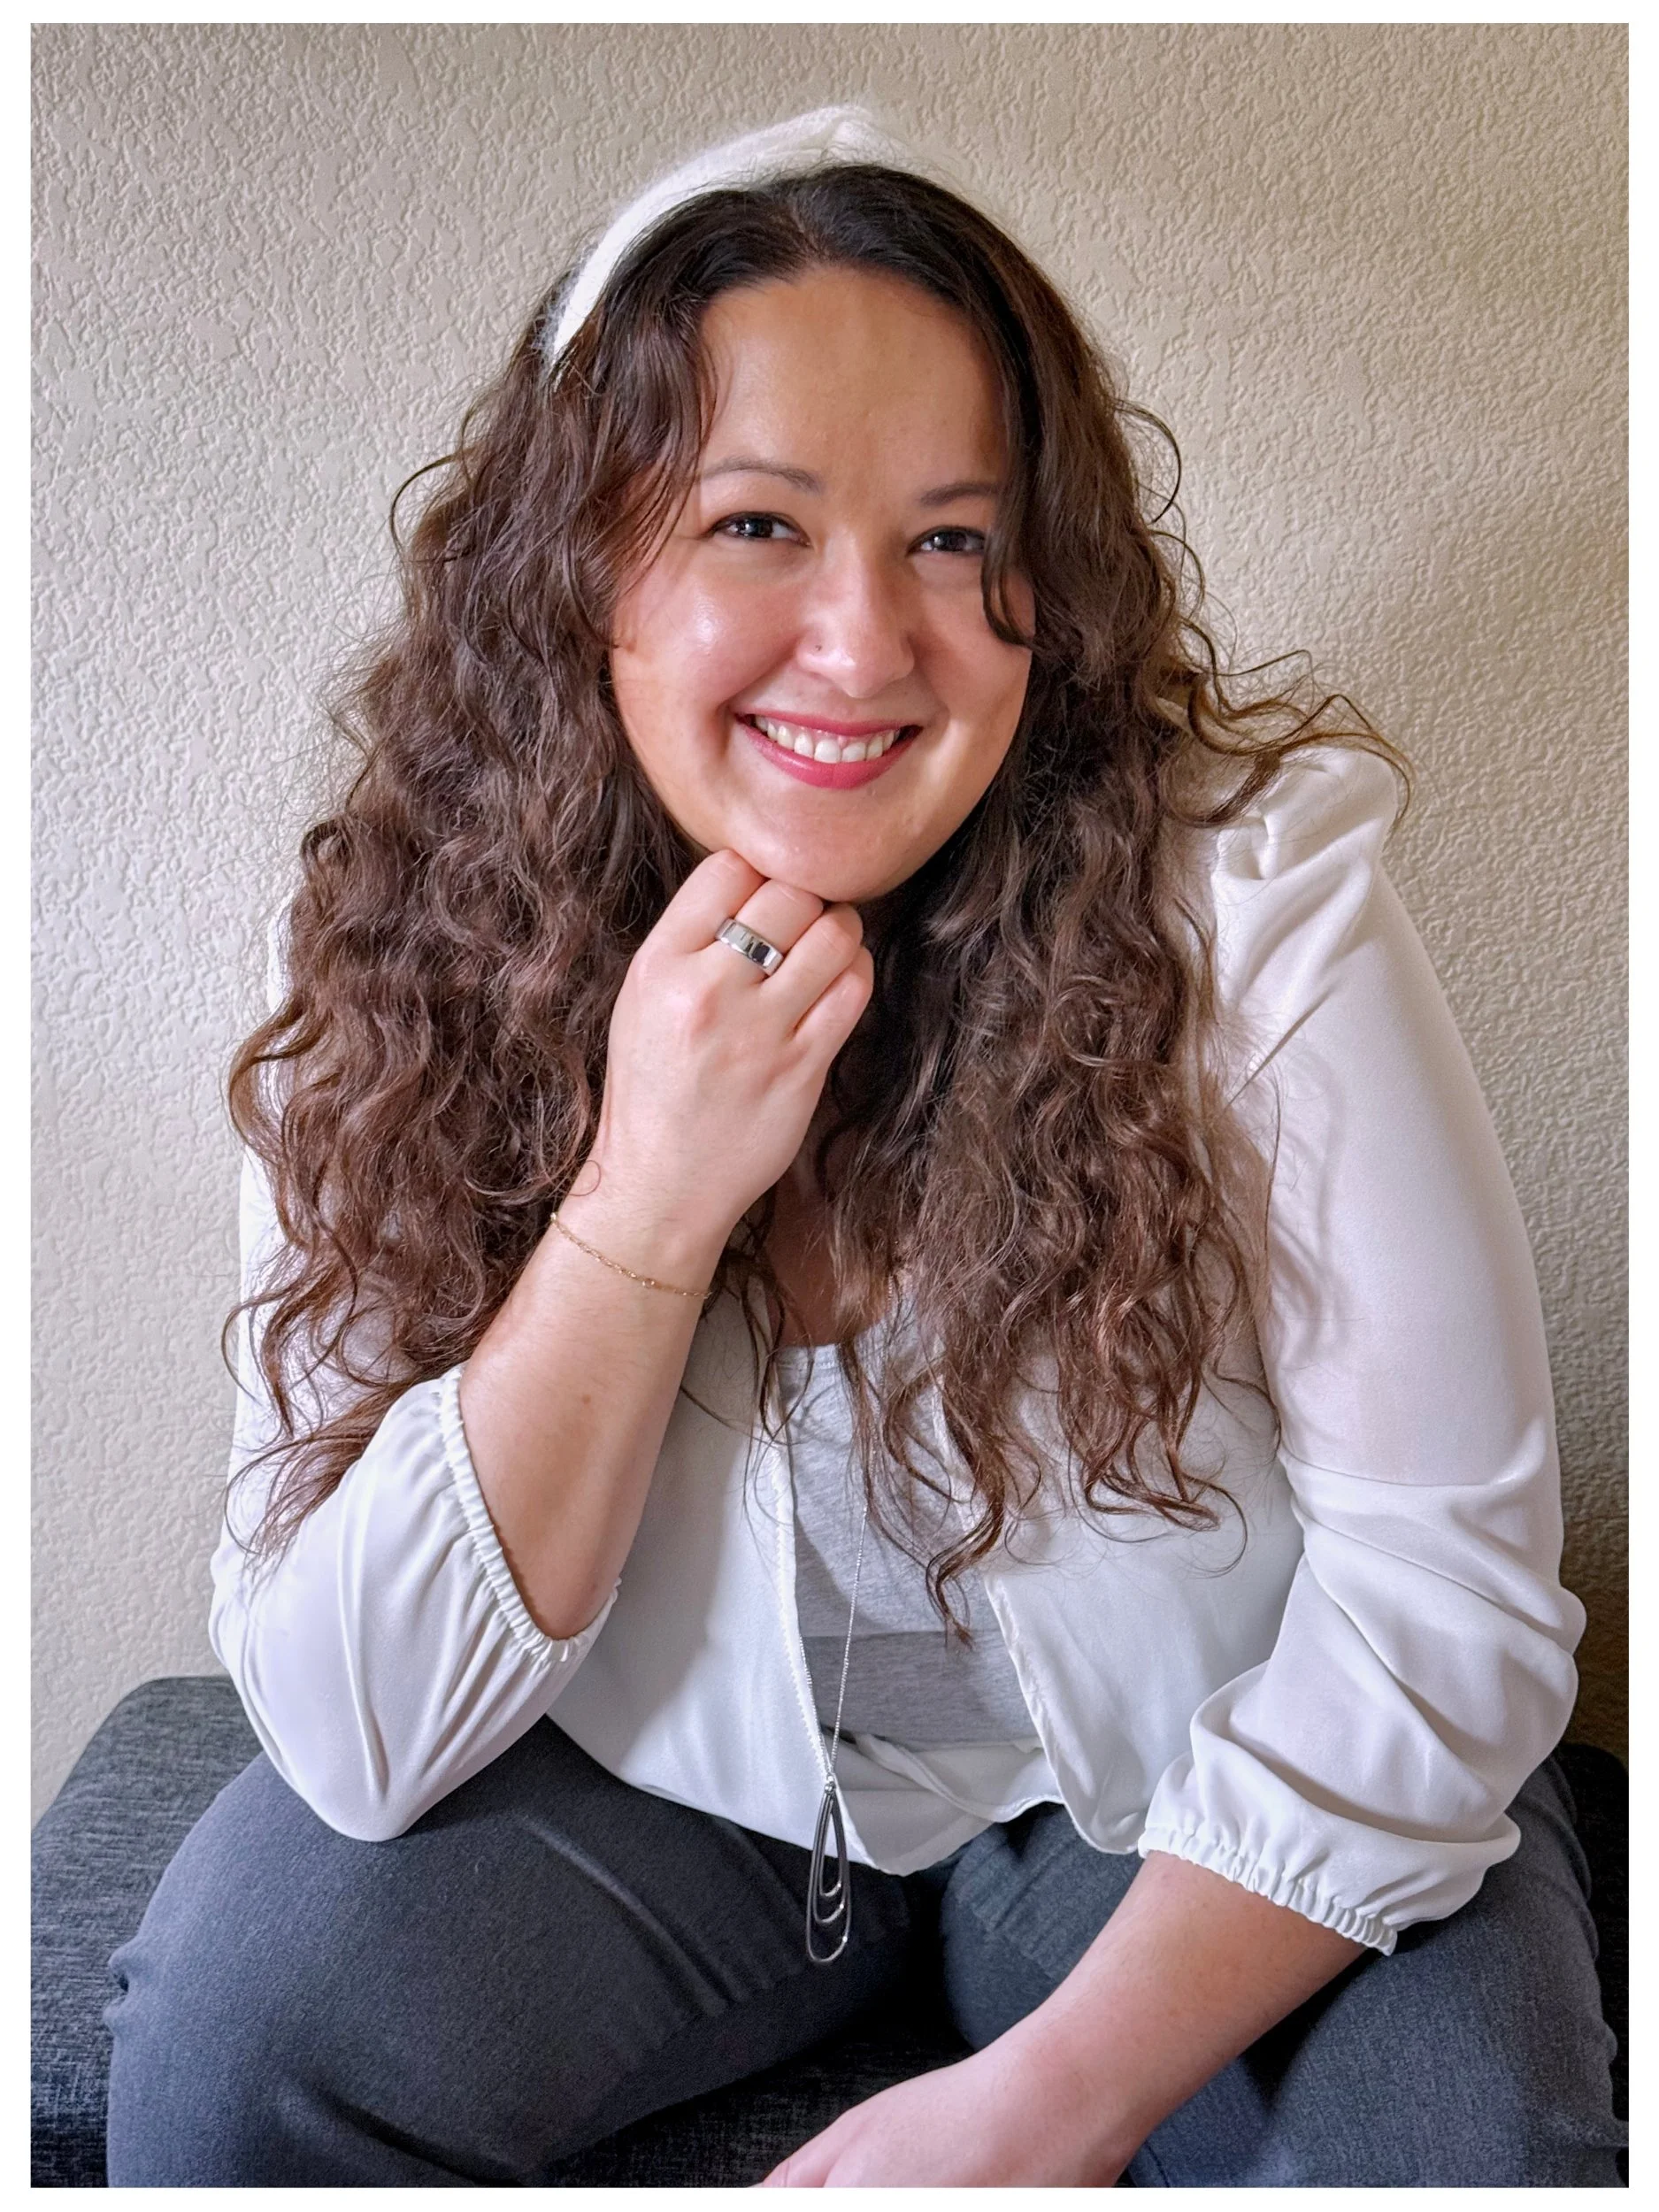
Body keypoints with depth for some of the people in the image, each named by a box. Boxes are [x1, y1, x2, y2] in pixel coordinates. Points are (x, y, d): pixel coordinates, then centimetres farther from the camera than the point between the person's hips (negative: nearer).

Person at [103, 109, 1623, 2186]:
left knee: (1455, 2149, -25)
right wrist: (648, 1197, -30)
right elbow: (353, 1736, -17)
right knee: (243, 2012, -20)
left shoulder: (1245, 893, -21)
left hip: (1189, 1782, 0)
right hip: (675, 1770, 2)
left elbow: (1443, 1583, -17)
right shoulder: (409, 963, -15)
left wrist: (1052, 2096, -24)